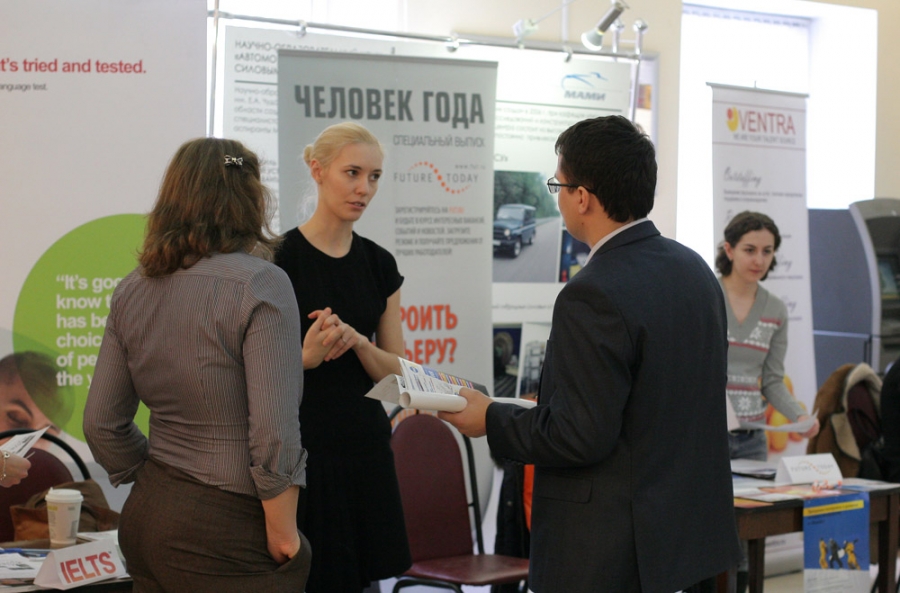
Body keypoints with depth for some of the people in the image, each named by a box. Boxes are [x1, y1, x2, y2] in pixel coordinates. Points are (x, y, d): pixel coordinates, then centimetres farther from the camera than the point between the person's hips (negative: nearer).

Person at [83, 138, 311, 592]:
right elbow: (274, 433, -18)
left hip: (145, 520, 7)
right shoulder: (260, 285, -13)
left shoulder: (132, 291, 6)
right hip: (225, 531, -7)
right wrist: (284, 536, -9)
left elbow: (101, 423, 10)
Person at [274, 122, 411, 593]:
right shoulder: (280, 258, -8)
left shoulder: (379, 264, 9)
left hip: (366, 447, 6)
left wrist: (357, 341, -12)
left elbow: (394, 371, 8)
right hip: (302, 448, -5)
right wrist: (306, 357, -26)